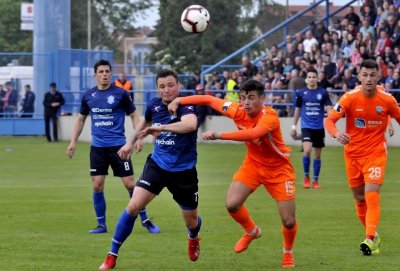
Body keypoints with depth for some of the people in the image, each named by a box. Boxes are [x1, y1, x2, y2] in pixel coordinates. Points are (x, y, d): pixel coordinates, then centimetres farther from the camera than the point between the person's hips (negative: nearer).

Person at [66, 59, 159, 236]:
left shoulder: (120, 94, -4)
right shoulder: (89, 96, 5)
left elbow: (134, 115, 3)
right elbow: (81, 119, 17)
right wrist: (73, 141, 10)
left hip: (118, 146, -3)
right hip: (97, 147, 3)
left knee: (130, 184, -3)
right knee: (97, 186, -1)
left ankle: (145, 220, 11)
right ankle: (101, 225, 11)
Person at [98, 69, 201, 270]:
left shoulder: (185, 106, -18)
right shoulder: (154, 105, -2)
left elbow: (190, 124, -43)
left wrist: (160, 128, -42)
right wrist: (131, 142, 28)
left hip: (183, 171, -3)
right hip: (157, 165, 3)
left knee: (191, 221, 11)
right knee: (133, 206, -15)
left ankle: (193, 239, 51)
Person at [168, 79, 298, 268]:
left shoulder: (269, 116, -31)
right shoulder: (238, 111, -15)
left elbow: (253, 134, -50)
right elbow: (209, 100, -3)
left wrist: (219, 135, -54)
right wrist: (179, 101, -12)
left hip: (278, 169, -4)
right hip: (253, 164, 4)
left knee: (289, 221, -6)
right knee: (232, 204, -17)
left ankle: (288, 253, 27)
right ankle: (251, 232, 16)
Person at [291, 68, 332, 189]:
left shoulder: (323, 92, 0)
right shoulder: (301, 93, 2)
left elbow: (329, 108, -1)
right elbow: (297, 110, 11)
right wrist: (293, 127, 13)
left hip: (319, 128, 1)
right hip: (306, 127, -1)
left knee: (317, 155, 6)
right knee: (307, 151, -19)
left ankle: (316, 180, 18)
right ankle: (306, 177, -1)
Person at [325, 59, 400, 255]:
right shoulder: (350, 98, -12)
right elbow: (329, 120, -19)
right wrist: (336, 133, -40)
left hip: (376, 153, -2)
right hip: (353, 153, 2)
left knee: (372, 195, -18)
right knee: (359, 198, 11)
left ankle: (370, 239, -23)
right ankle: (373, 236, 28)